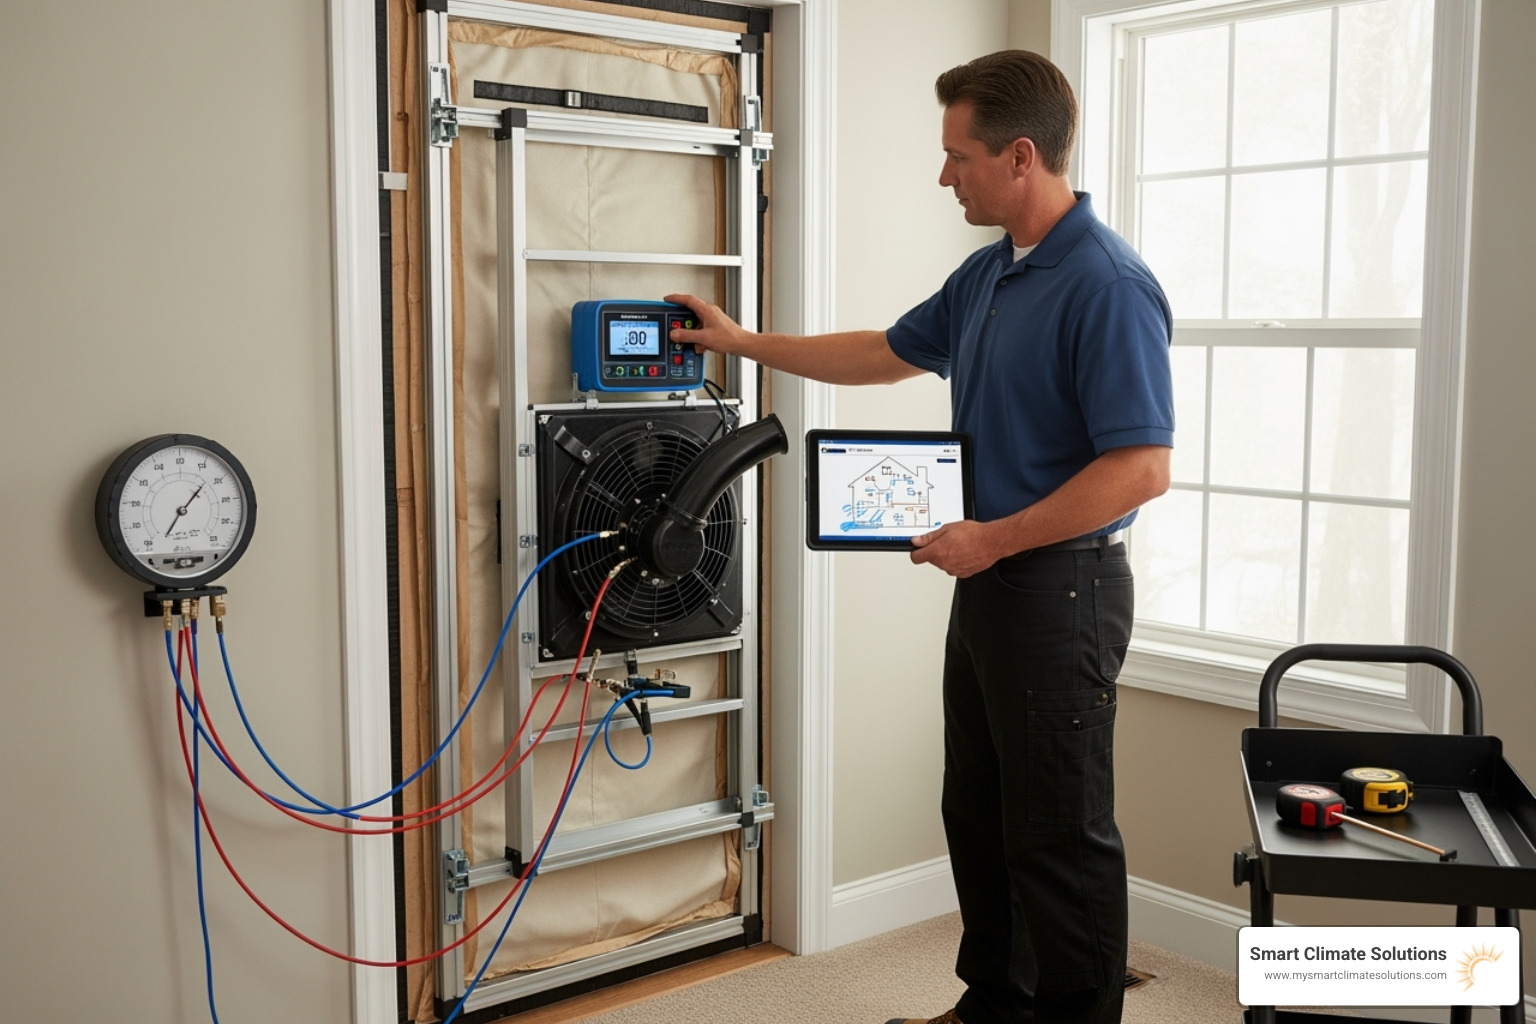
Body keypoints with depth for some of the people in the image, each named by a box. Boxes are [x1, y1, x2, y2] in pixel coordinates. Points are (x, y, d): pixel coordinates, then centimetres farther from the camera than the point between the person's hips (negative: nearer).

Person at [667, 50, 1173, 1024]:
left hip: (1061, 588, -10)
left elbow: (1143, 468, -24)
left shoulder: (1109, 285, -19)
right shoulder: (987, 275, 11)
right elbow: (888, 352, 25)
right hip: (989, 580, 10)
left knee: (1061, 834, 2)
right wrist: (742, 341, 26)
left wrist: (995, 538, -20)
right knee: (980, 816, 18)